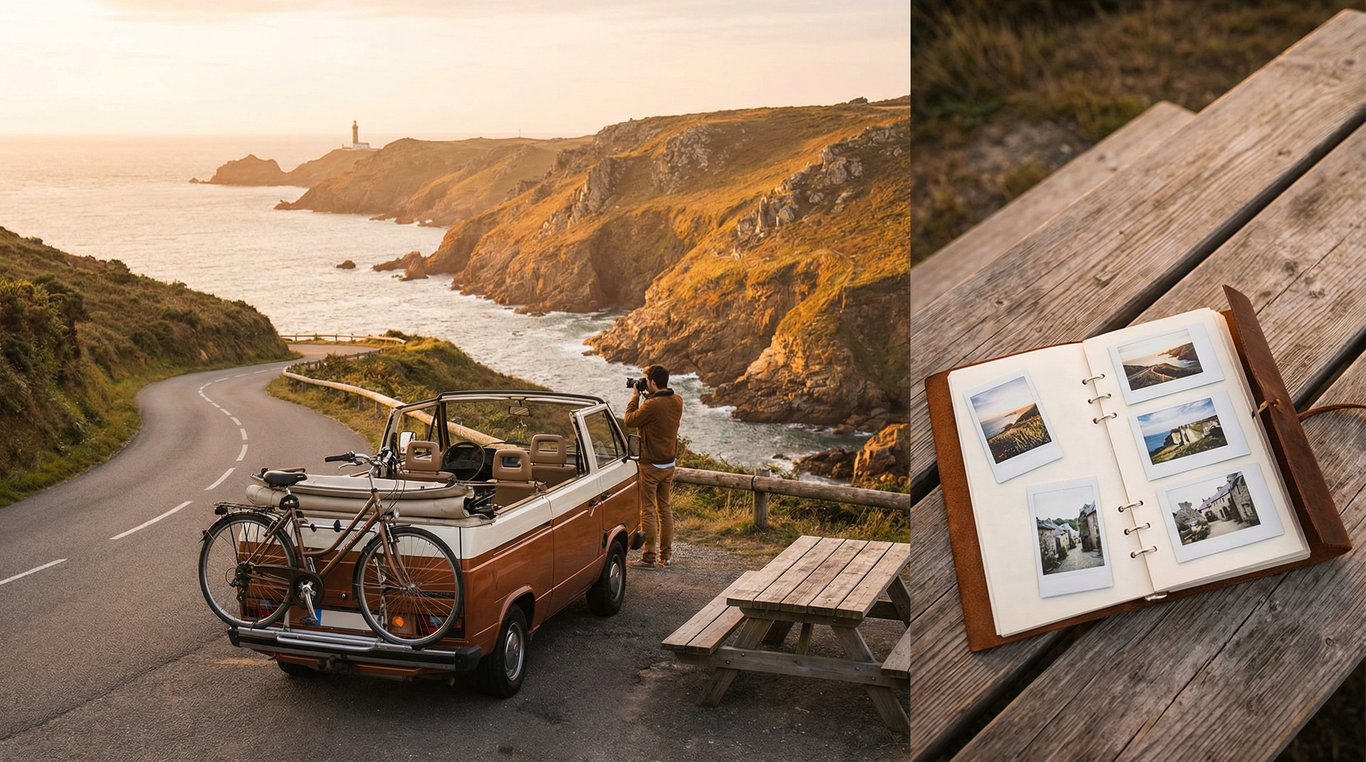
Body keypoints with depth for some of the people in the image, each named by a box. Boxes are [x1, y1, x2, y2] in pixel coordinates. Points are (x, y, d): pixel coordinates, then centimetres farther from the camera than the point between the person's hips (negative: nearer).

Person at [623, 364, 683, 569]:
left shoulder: (651, 405, -23)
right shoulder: (677, 402, 0)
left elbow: (630, 420, -9)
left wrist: (634, 397, 2)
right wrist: (650, 396, 10)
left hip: (650, 465, -7)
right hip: (669, 463, 7)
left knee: (648, 511, 0)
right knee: (665, 508, 15)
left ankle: (649, 558, 3)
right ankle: (665, 555, 21)